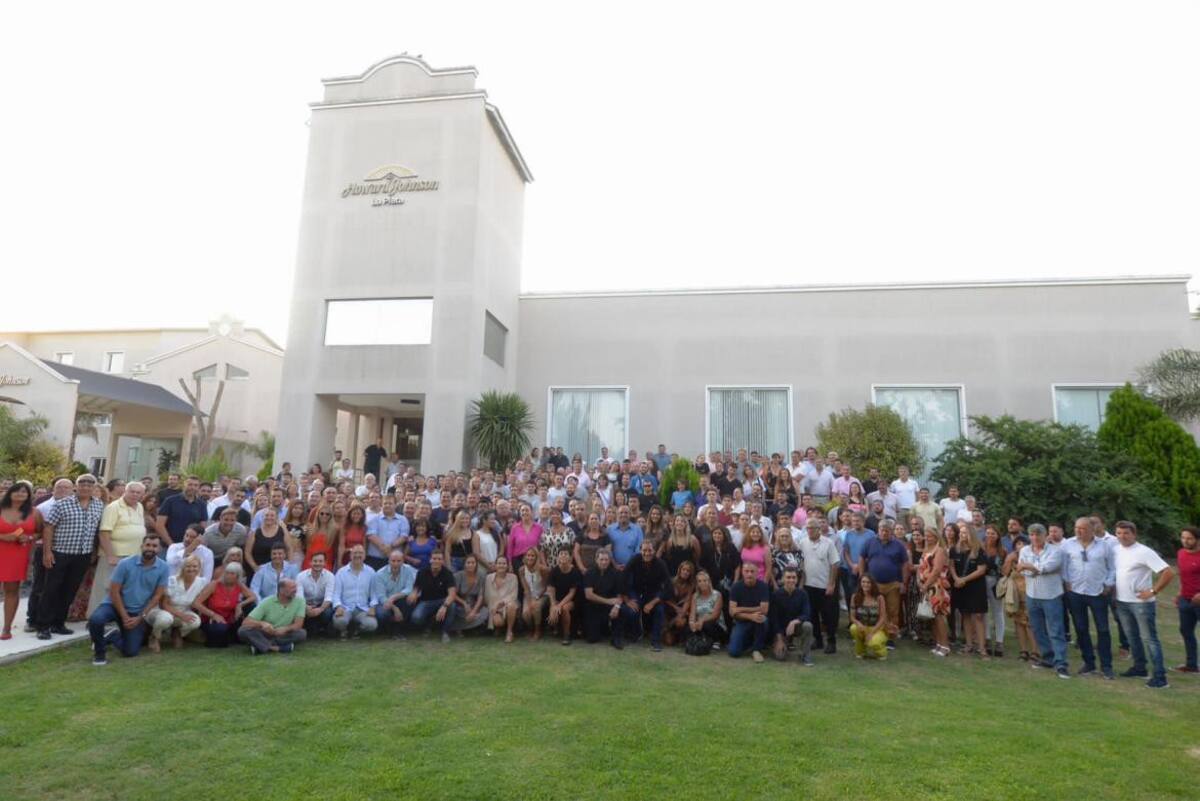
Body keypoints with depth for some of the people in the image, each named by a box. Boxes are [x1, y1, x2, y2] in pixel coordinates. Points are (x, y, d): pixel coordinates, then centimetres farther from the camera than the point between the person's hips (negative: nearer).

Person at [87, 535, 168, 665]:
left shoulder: (163, 568, -10)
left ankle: (111, 635, 27)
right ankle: (100, 651, -3)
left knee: (130, 651, -5)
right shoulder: (125, 563, -14)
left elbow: (157, 596, -5)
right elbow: (114, 591, -11)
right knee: (95, 620, -33)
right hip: (115, 605, -1)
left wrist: (140, 617, -12)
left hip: (137, 612, 1)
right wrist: (124, 617, -14)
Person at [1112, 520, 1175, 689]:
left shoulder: (1144, 552, -16)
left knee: (1149, 639, -4)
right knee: (1132, 637, 18)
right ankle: (1139, 667, 31)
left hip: (1141, 602, -7)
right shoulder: (1116, 549, 4)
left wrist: (1153, 591, -17)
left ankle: (1160, 677, -1)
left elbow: (1169, 573, -19)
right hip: (1122, 602, 7)